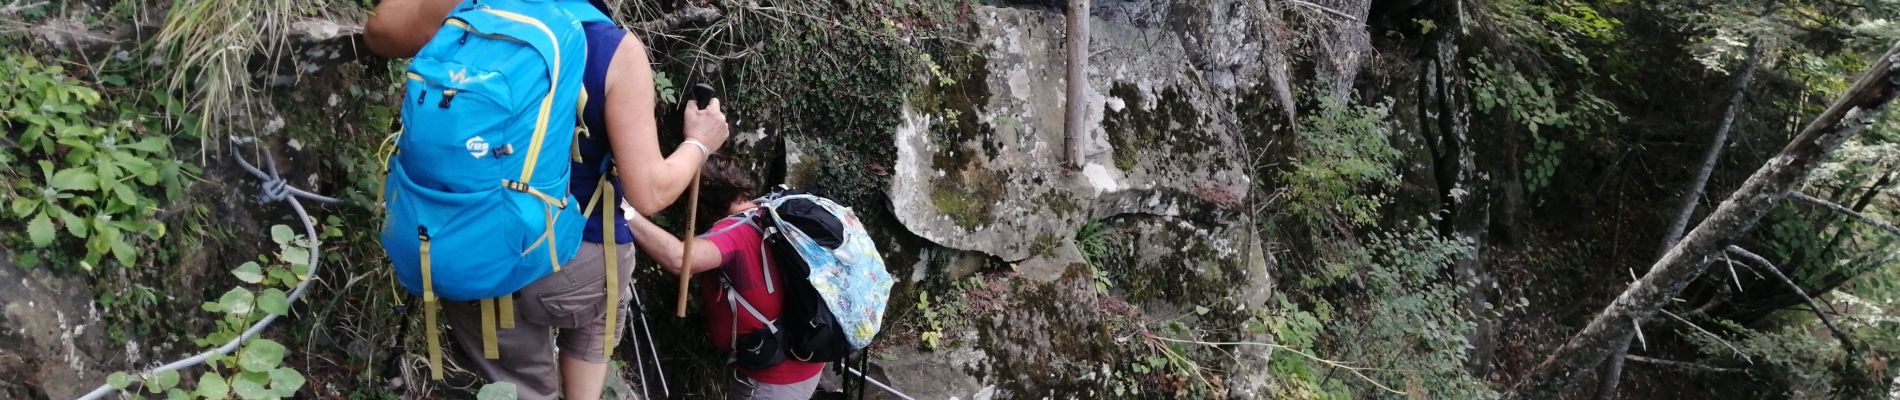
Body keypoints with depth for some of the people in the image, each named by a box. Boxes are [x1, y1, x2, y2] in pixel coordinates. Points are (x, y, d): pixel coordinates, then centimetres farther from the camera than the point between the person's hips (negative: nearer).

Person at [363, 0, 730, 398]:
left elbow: (378, 33, 15)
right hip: (574, 259, -3)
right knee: (594, 319, 35)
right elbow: (648, 194, -17)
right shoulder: (617, 50, -16)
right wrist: (699, 144, 2)